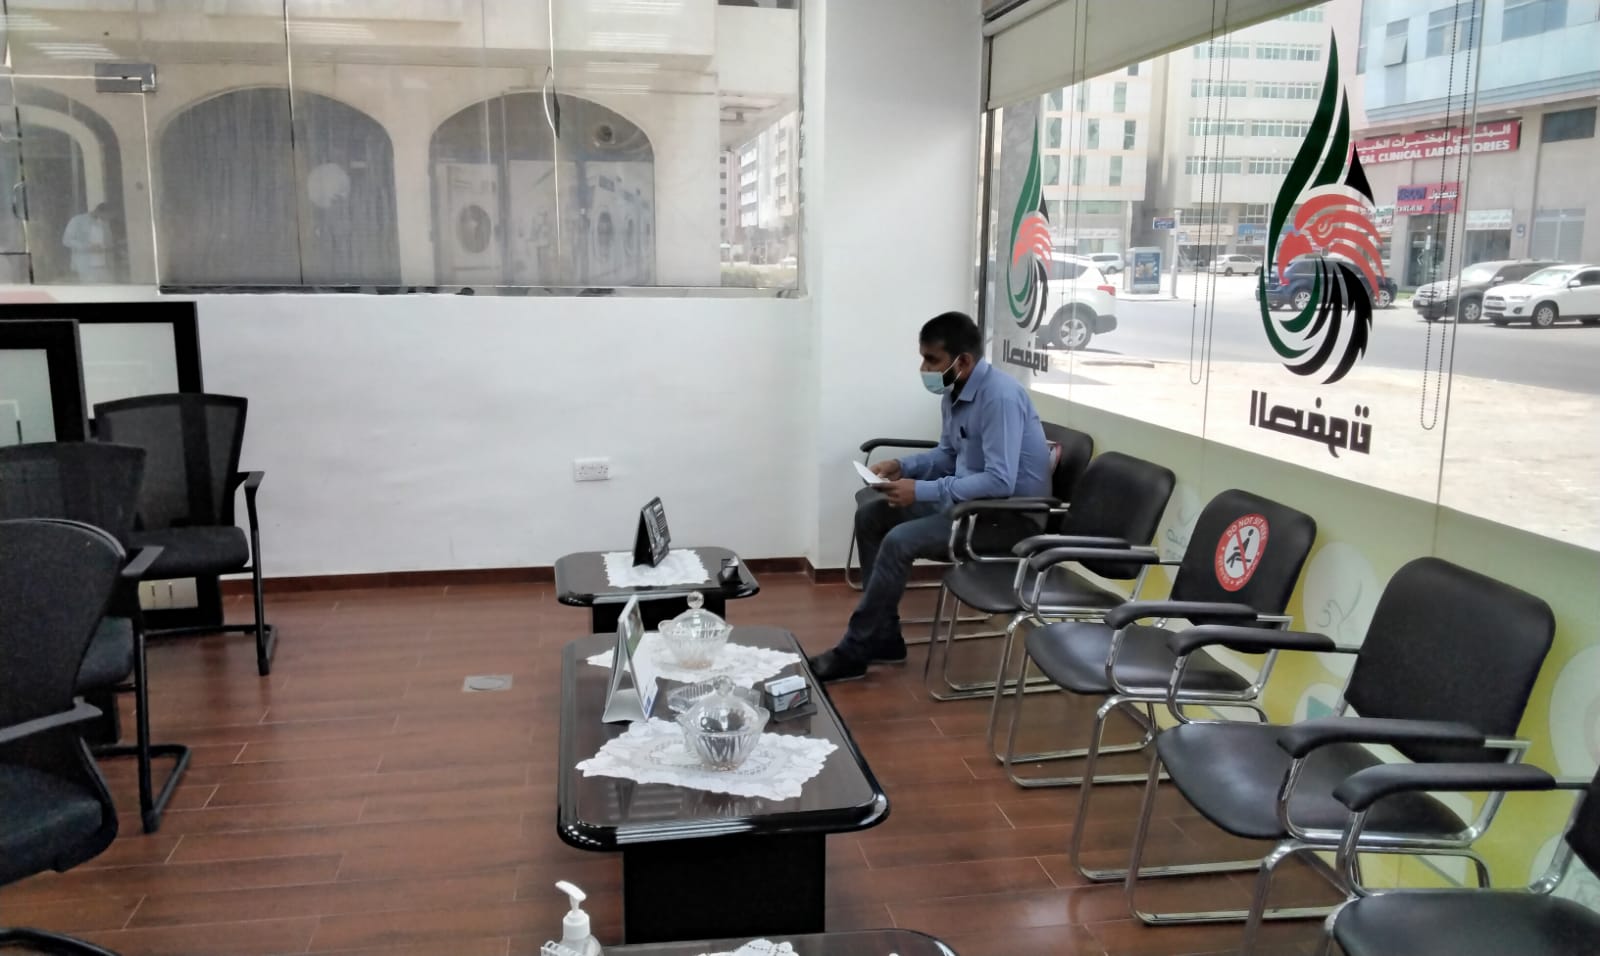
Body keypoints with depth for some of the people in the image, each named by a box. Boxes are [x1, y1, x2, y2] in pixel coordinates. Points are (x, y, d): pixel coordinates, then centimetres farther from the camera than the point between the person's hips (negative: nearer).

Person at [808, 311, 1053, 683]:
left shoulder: (1000, 397, -25)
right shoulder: (954, 392, 4)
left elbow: (1000, 482, -32)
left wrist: (922, 491, -29)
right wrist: (903, 467, 1)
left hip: (1009, 514, -10)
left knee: (900, 541, -24)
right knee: (871, 513, 1)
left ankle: (854, 652, -10)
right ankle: (884, 637, 5)